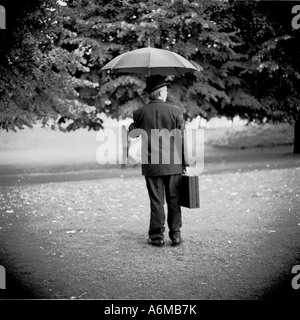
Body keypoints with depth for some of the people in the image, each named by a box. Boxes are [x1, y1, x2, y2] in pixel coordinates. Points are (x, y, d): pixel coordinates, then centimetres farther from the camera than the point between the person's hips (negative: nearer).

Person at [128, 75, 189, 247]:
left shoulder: (139, 113, -3)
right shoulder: (175, 110, -6)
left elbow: (131, 135, 8)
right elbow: (182, 140, -4)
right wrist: (186, 164, 2)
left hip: (151, 166, 1)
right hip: (173, 165, -1)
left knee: (156, 202, 8)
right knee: (174, 201, 10)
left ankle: (157, 237, 11)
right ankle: (176, 235, 15)